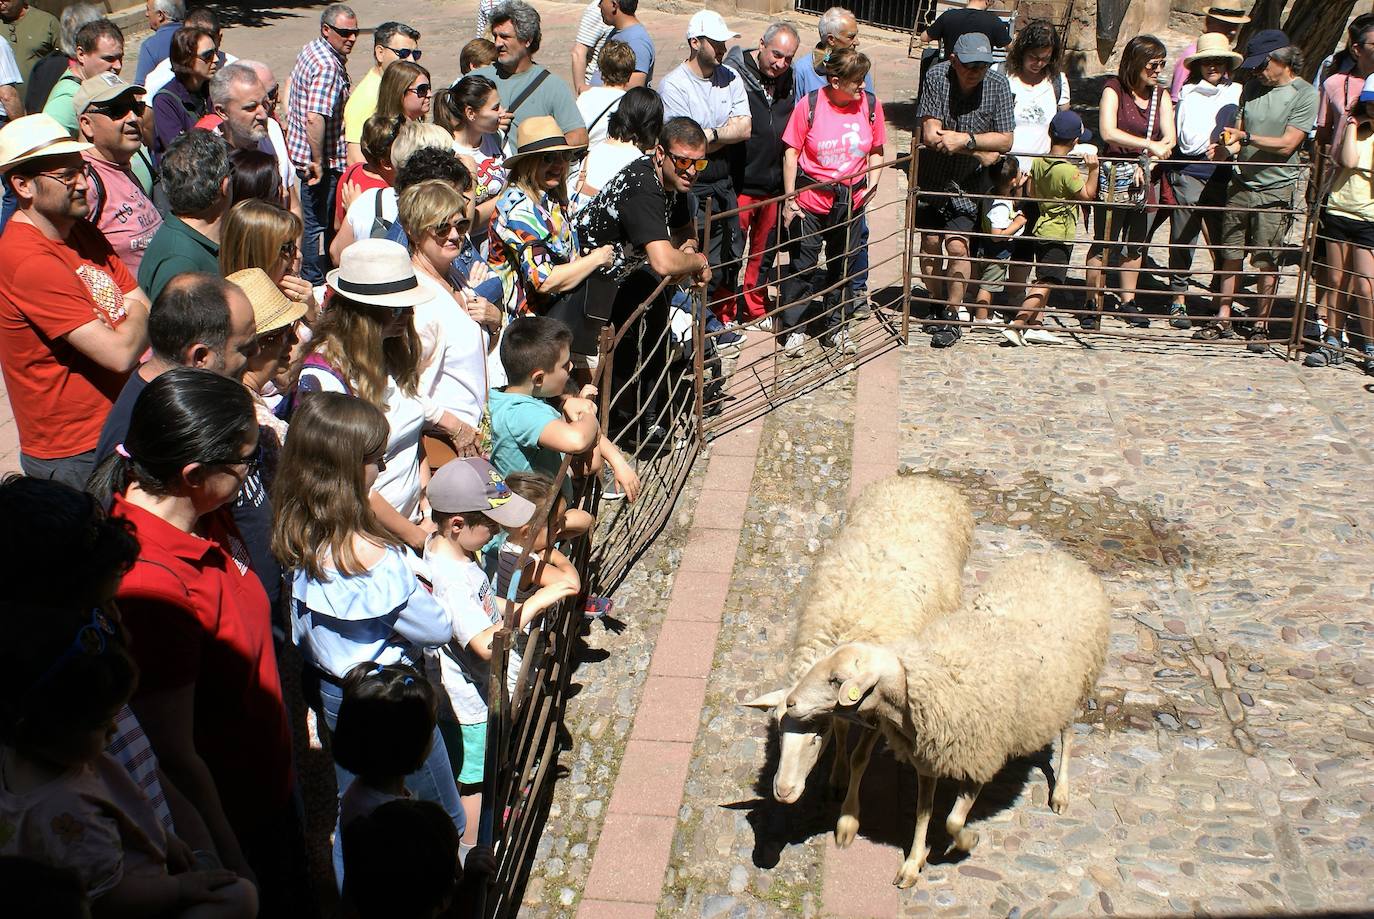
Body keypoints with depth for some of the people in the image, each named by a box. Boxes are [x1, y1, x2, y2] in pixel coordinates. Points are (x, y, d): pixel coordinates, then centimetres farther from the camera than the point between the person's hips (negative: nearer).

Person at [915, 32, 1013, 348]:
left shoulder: (997, 85, -10)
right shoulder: (937, 77, -15)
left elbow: (1005, 141, -10)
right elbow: (930, 134, -20)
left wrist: (965, 139, -24)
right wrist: (980, 151, -19)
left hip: (966, 181, 0)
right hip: (930, 176, 0)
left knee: (957, 245, -12)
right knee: (931, 242, 3)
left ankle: (951, 318, -1)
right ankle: (935, 302, 25)